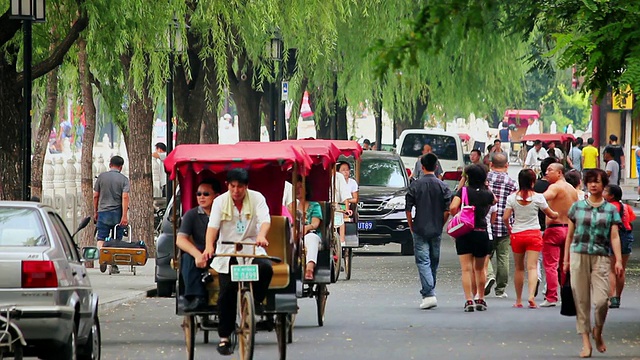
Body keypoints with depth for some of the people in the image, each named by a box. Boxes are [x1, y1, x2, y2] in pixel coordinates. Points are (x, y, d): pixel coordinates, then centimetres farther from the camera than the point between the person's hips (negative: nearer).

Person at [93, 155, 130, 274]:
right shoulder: (124, 179, -1)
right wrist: (124, 216, -14)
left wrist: (95, 212, 18)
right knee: (116, 241, 7)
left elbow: (95, 196, 7)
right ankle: (114, 265, 6)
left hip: (103, 212, 0)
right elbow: (125, 197, -11)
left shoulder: (101, 177, 4)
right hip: (117, 213, 0)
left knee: (101, 239, -2)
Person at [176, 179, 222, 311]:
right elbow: (180, 240, -6)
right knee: (188, 257, -30)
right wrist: (197, 254, -27)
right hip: (199, 256, 2)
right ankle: (197, 297, -34)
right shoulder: (191, 215, 6)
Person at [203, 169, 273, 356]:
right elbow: (212, 225, -13)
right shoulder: (220, 201, 1)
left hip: (252, 248, 0)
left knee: (266, 268, -33)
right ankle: (224, 337, -3)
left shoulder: (257, 198, -1)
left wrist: (261, 235, -40)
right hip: (227, 251, 0)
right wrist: (209, 246, -32)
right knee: (227, 290, -14)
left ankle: (255, 301, -4)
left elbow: (265, 220, -16)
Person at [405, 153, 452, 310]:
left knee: (423, 261, -6)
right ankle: (429, 291, 25)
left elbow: (408, 209, -4)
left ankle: (429, 294, -20)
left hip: (420, 230, -2)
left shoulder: (415, 185, -6)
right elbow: (447, 210, -3)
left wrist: (411, 226, 9)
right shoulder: (442, 186, -2)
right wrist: (440, 225, 12)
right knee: (434, 262, 16)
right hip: (436, 230, 2)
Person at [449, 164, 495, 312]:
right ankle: (481, 300, 22)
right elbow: (494, 201, 26)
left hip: (464, 233, -2)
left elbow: (453, 207, -16)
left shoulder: (463, 191, -4)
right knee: (480, 269, 18)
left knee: (466, 269, -3)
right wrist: (486, 187, 22)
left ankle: (469, 300, -13)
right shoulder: (487, 194, 3)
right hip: (482, 233, 2)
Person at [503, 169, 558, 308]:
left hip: (517, 234, 2)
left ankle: (518, 300, 18)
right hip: (534, 234, -2)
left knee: (519, 268, 12)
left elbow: (505, 218, -4)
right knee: (532, 267, -5)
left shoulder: (512, 197, -2)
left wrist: (509, 229, 16)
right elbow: (550, 214, 5)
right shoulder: (538, 197, -5)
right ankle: (531, 295, -24)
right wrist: (558, 214, 27)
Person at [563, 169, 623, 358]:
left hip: (601, 257, -1)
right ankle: (585, 342, 4)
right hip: (579, 255, 1)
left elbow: (614, 237, 3)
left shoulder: (610, 210, 7)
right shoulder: (577, 207, 9)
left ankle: (598, 332, 16)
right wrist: (566, 259, 9)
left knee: (601, 300, -12)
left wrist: (618, 260, -7)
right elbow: (570, 235, 12)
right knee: (581, 300, -1)